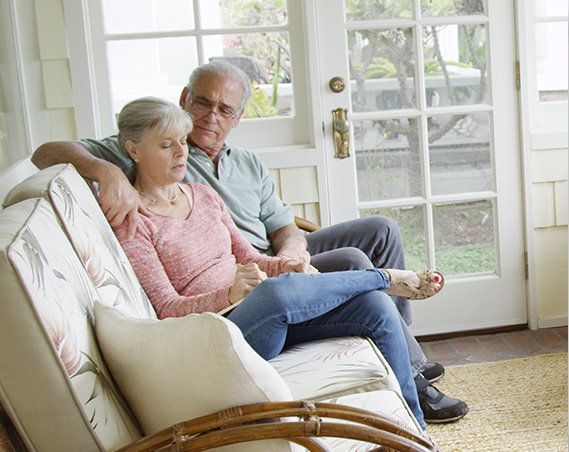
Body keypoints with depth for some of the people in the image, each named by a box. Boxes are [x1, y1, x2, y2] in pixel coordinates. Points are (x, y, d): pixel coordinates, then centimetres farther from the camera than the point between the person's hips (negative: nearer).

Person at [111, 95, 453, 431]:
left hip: (277, 316, 7)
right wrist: (230, 294, -28)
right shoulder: (131, 223, -4)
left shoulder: (204, 196, 17)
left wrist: (287, 266, -5)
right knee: (277, 290, -39)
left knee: (376, 307, -16)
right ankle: (385, 278, -11)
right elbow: (167, 310, -10)